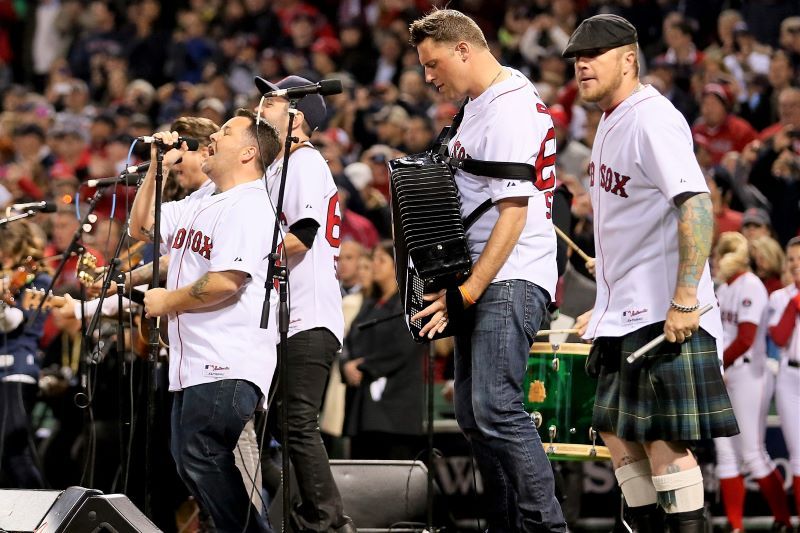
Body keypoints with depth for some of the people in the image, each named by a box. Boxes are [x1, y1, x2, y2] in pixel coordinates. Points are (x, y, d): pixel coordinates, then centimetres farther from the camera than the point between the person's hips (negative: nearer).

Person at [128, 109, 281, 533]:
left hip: (228, 370, -11)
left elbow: (226, 282, -22)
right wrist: (158, 168, 16)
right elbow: (141, 227, 27)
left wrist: (166, 301, -8)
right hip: (194, 367, 11)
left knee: (204, 463, -15)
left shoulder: (249, 205, -12)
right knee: (190, 465, 11)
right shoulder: (201, 203, 19)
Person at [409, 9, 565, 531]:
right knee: (472, 413, 10)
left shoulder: (510, 111, -15)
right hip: (478, 278, 11)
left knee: (495, 407, -19)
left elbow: (513, 212, -21)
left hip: (510, 281, -11)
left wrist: (467, 293, -22)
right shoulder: (479, 106, 16)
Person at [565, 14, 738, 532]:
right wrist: (605, 305, 23)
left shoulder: (652, 118, -15)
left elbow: (697, 206, -24)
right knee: (617, 431, 12)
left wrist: (685, 300, -29)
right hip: (623, 315, 10)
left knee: (662, 437, -10)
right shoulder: (610, 123, 14)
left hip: (663, 313, -10)